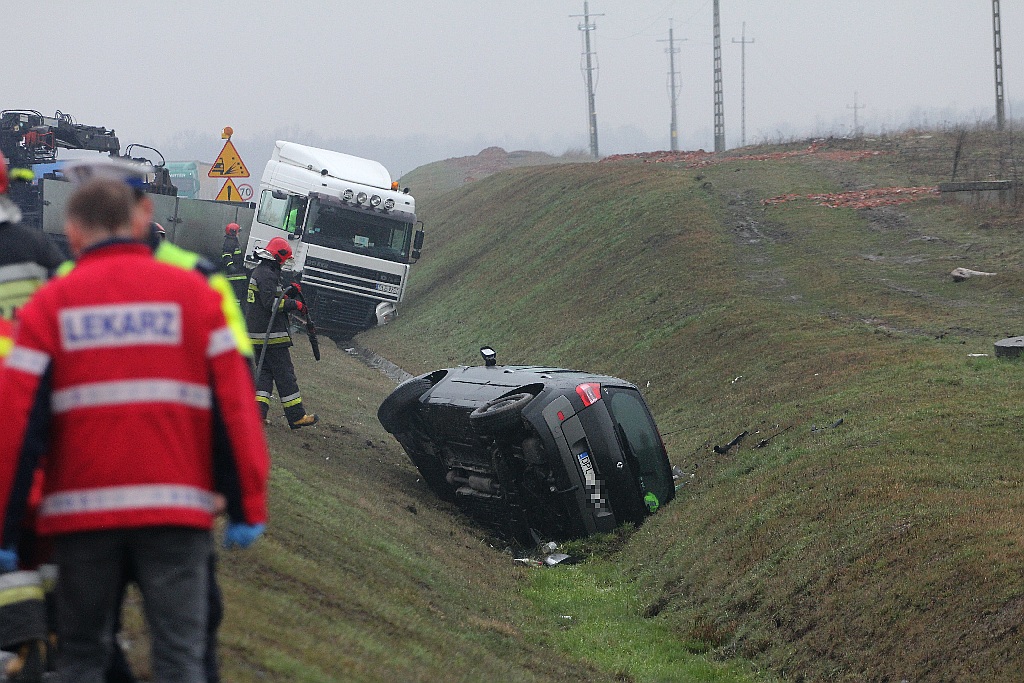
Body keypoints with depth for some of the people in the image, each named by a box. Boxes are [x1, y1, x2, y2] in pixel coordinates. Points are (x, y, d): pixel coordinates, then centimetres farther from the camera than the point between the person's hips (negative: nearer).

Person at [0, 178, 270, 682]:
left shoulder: (50, 304, 5)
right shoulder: (192, 293, 6)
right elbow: (233, 405, 1)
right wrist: (247, 507, 2)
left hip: (82, 508, 1)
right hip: (177, 505, 0)